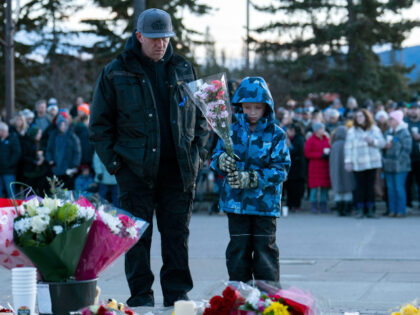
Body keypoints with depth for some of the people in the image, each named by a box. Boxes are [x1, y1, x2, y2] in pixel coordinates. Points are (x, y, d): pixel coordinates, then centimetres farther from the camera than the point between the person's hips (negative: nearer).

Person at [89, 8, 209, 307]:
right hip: (136, 168, -2)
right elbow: (100, 123, 4)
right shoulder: (116, 73, 1)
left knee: (178, 233, 6)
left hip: (179, 169, 3)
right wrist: (113, 161, -4)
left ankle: (178, 292, 14)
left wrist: (198, 152, 6)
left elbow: (201, 114, 17)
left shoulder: (182, 69, 11)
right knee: (138, 234, 1)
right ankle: (141, 295, 8)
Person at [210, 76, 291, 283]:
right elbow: (215, 159, 4)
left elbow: (281, 169, -9)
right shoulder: (232, 131, 5)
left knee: (265, 249, 1)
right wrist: (222, 161, -22)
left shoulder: (276, 134, -3)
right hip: (236, 202, 2)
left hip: (265, 202, -2)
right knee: (238, 249, 7)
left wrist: (251, 179, -21)